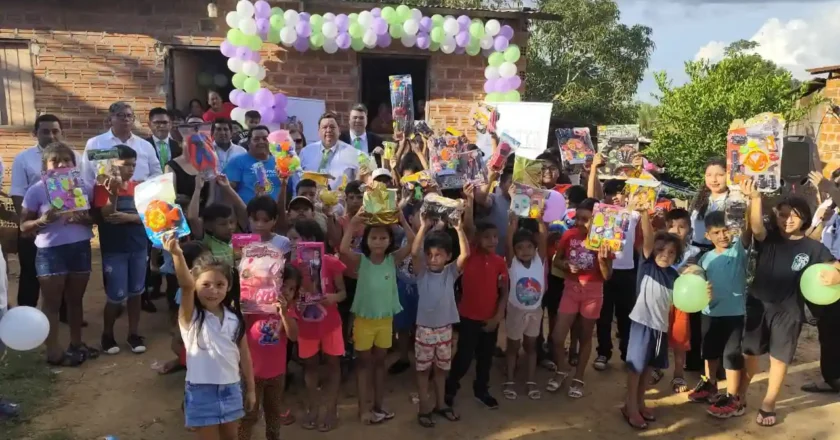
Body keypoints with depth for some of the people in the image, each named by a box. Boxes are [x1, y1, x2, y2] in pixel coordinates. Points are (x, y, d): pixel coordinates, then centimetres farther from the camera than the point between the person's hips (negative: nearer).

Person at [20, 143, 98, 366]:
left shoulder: (84, 187, 2)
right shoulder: (36, 190, -6)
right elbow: (24, 226, -3)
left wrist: (83, 218, -15)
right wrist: (43, 220, -22)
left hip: (80, 248, 3)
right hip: (50, 251, -3)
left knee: (75, 299, 15)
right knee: (52, 302, 4)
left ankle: (76, 343, 28)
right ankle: (53, 352, 12)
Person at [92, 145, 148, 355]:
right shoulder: (103, 187, -5)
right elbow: (106, 217, -15)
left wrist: (128, 217, -16)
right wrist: (113, 193, -27)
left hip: (139, 247, 4)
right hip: (114, 250, -4)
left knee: (135, 292, 10)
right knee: (116, 296, -1)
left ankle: (134, 334, 22)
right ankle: (107, 335, 19)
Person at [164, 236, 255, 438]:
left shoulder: (234, 318, -1)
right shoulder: (191, 317, -13)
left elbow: (244, 354, 6)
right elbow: (186, 286, -31)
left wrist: (251, 389, 9)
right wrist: (177, 255, -50)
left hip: (231, 389, 4)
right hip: (202, 391, -4)